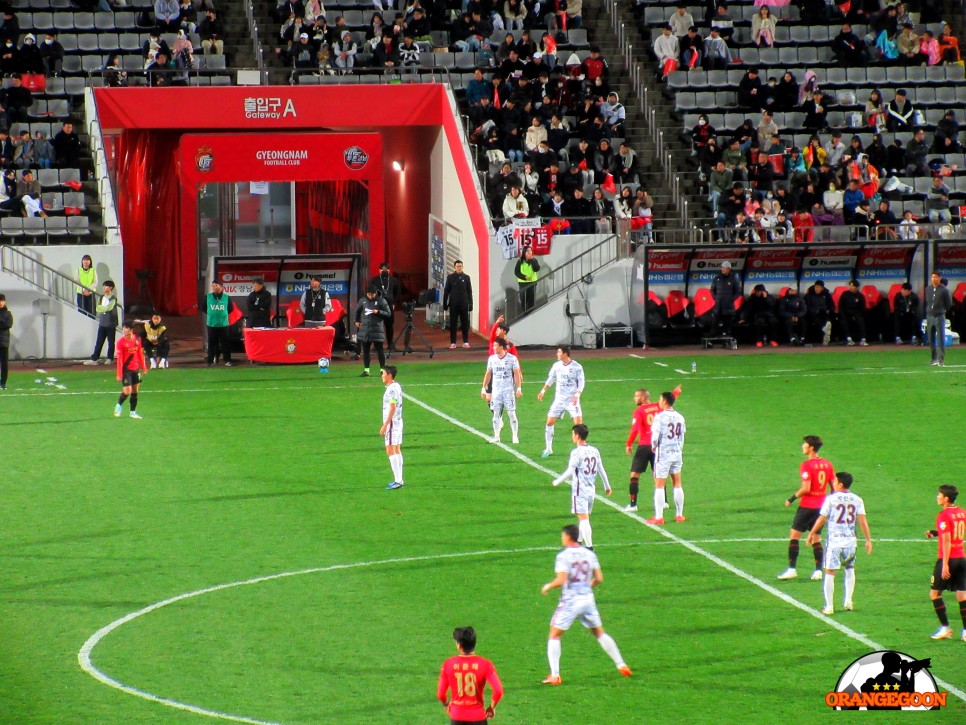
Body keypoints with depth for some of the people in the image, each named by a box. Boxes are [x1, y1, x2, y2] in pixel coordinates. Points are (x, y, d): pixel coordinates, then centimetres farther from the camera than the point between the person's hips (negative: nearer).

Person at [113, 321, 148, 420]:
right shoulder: (121, 342, -13)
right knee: (127, 391, -10)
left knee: (135, 391, 9)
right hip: (126, 369, -5)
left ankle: (133, 411, 20)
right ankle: (119, 405, 17)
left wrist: (143, 367, 15)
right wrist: (119, 374, -16)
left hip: (136, 369, 5)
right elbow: (119, 358, -13)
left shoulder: (137, 339, 1)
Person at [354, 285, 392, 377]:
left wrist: (378, 312, -17)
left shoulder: (381, 301, -5)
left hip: (377, 329, -4)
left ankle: (383, 369, 9)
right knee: (365, 350, 7)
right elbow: (357, 310, 23)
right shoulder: (363, 301, 5)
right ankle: (366, 370, 13)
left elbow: (388, 314, -3)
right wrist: (357, 321, 13)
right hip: (364, 329, 4)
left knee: (380, 350, 1)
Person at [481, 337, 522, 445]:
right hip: (496, 390, 3)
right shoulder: (492, 359, 4)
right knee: (496, 413, 2)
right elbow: (488, 374, 11)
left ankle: (515, 436, 4)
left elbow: (517, 374, -4)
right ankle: (496, 437, 9)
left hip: (508, 390, -3)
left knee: (511, 413, -4)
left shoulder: (512, 358, -6)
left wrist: (519, 388, -9)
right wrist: (484, 388, 9)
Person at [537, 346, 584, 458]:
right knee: (549, 422, 1)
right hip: (559, 399, 4)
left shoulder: (577, 367, -9)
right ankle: (548, 449, 13)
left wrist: (577, 395, -22)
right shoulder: (556, 365, 4)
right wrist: (543, 391, 3)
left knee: (578, 423, -14)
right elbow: (551, 379, 14)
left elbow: (581, 383, -8)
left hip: (572, 400, -4)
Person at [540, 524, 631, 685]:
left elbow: (560, 580, -21)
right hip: (588, 599, 5)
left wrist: (547, 587, -2)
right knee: (600, 633, 20)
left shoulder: (563, 556, -12)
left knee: (554, 636, 4)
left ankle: (554, 675, -6)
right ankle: (621, 665, 20)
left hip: (570, 601, -5)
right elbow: (599, 578, 4)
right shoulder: (589, 554, 4)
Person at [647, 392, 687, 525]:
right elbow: (682, 436, 10)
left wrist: (653, 446, 2)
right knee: (677, 484, 16)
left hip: (663, 454, -6)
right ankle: (679, 515, 20)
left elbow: (655, 435, -17)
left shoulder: (660, 417, -15)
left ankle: (659, 517, -1)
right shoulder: (680, 417, 4)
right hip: (677, 453, 6)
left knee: (659, 486, 0)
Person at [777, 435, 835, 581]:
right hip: (821, 506, 7)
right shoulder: (827, 465, 7)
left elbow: (806, 489, -21)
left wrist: (792, 498, -8)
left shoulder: (807, 465, -14)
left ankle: (791, 569, -3)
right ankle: (818, 571, 7)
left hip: (807, 506, -7)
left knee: (794, 535, 1)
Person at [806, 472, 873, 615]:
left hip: (834, 541, -3)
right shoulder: (857, 500, 2)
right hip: (850, 541, 3)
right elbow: (862, 520, -2)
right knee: (850, 569, 23)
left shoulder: (831, 499, -6)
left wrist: (811, 534, 9)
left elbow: (822, 519, -3)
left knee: (830, 572, 2)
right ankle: (848, 602, 19)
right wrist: (868, 539, 3)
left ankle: (829, 607, 0)